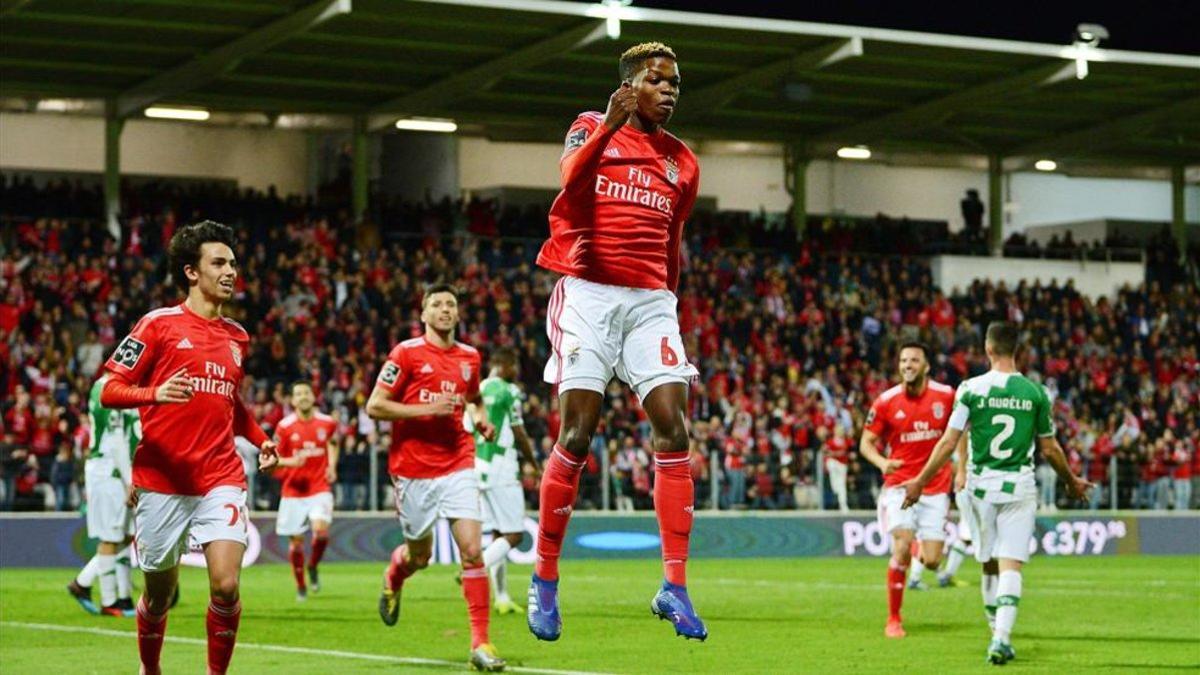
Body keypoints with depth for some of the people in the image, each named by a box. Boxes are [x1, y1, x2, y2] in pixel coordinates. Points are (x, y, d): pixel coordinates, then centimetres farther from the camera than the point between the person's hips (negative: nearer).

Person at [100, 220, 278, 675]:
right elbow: (109, 390, -4)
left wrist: (260, 440, 11)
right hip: (162, 480, -3)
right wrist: (155, 393, -22)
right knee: (159, 594, 9)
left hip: (221, 479, 3)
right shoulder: (159, 324, -2)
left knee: (225, 586, -15)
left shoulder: (237, 337, 14)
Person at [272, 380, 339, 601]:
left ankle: (313, 566, 7)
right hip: (293, 490, 0)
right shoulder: (285, 427, -5)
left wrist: (332, 467, 8)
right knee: (296, 541, 3)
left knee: (321, 529, -22)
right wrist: (290, 461, -20)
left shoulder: (327, 423, 1)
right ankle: (300, 586, 22)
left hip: (319, 489, 0)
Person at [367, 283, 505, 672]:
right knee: (420, 556, 10)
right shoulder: (406, 353, -5)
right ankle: (392, 581, 48)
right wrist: (425, 408, -18)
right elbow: (374, 406, -8)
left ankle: (481, 643, -9)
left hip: (457, 466, 2)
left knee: (472, 549, -12)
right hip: (413, 468, -2)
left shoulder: (469, 357, 9)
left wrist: (479, 418, 7)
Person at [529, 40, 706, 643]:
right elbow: (571, 180, -18)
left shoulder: (682, 163, 16)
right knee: (576, 437, -7)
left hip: (650, 300, 4)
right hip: (587, 293, -4)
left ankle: (674, 587, -9)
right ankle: (544, 580, 5)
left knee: (672, 432, -8)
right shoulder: (591, 128, 4)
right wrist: (609, 126, -32)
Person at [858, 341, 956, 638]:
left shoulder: (946, 396, -2)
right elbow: (866, 442, 1)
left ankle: (922, 548, 37)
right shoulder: (886, 402, -5)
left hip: (936, 488, 1)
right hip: (900, 484, -1)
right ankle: (893, 619, -4)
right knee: (902, 548, -18)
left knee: (931, 562, -3)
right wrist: (882, 462, -19)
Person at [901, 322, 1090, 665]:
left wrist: (919, 482, 4)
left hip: (982, 485, 0)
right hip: (1020, 486, 0)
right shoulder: (1035, 392, 0)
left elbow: (949, 443, -5)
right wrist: (1072, 482, 24)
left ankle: (998, 634, 24)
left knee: (990, 565, 14)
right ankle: (1002, 638, -17)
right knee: (1011, 566, -4)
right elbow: (1049, 448, 7)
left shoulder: (971, 389, -4)